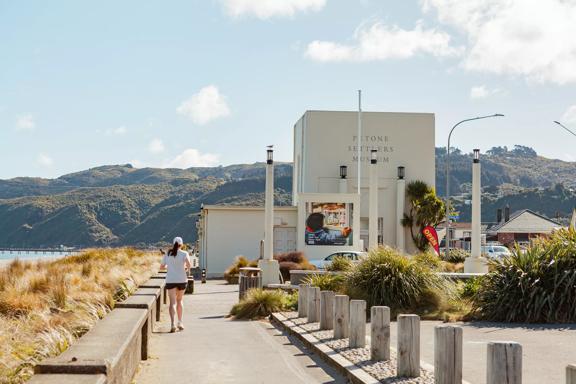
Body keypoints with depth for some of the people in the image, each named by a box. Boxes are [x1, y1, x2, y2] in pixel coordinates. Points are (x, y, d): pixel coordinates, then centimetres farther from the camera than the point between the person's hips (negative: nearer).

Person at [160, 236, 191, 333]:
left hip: (170, 281, 0)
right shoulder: (184, 253, -2)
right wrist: (187, 268, 3)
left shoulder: (167, 254, 6)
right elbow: (189, 264, -19)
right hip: (182, 280, 0)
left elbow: (161, 267, 13)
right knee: (179, 300, 20)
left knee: (172, 302, -7)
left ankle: (172, 324, -25)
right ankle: (180, 322, 21)